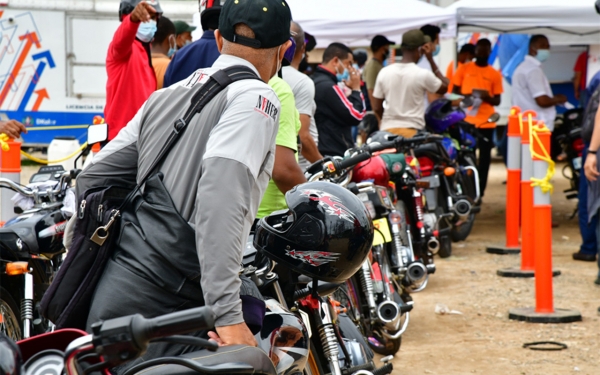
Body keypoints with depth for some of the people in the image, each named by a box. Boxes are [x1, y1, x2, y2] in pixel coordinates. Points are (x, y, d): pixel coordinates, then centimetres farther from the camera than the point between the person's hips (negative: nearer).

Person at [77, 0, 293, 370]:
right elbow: (222, 195, -19)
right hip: (162, 308, -8)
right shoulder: (256, 97, -4)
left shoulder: (166, 96, 19)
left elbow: (93, 178, 19)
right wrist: (227, 313, -23)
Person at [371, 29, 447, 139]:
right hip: (412, 132, -4)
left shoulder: (384, 72, 2)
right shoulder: (423, 74, -8)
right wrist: (431, 59, 9)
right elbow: (444, 87, 12)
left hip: (388, 130, 4)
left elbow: (376, 107, 7)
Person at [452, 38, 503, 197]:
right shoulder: (464, 69, 5)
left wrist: (488, 98, -15)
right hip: (466, 121, -1)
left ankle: (479, 193, 9)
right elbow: (454, 92, 6)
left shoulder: (495, 74, 7)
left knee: (484, 158, 3)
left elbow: (497, 101, 7)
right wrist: (465, 96, -14)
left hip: (486, 122, 1)